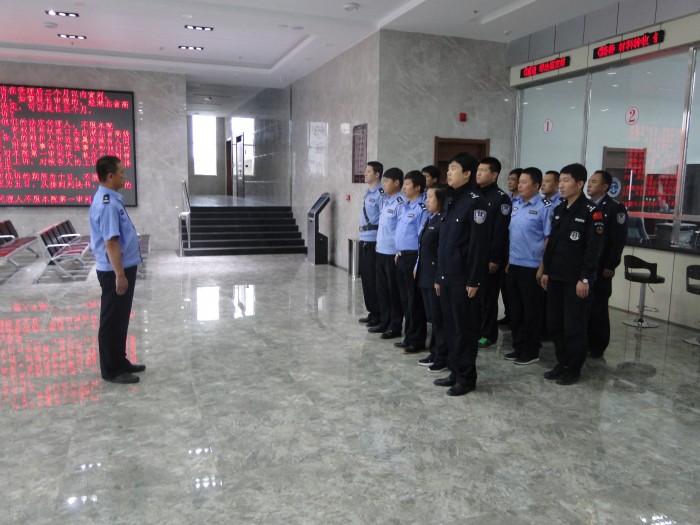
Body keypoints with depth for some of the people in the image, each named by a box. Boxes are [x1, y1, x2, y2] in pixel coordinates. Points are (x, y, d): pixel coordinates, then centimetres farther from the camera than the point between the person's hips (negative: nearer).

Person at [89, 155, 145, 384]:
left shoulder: (112, 199, 10)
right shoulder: (106, 204, -21)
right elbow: (111, 242, -25)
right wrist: (119, 274, -24)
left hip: (124, 266, 10)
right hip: (114, 271, -10)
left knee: (120, 319, 18)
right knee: (112, 320, 1)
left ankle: (120, 362, 30)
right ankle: (111, 370, 12)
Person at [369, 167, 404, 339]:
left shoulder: (400, 203, -14)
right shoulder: (384, 201, 12)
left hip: (393, 252, -8)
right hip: (381, 250, 8)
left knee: (394, 290, 2)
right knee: (382, 289, 14)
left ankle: (395, 326, 13)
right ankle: (384, 321, 26)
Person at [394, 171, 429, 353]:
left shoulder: (422, 209, -14)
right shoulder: (404, 206, 13)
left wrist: (418, 265, -18)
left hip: (413, 257, -9)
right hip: (401, 257, 9)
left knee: (415, 301, 2)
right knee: (405, 300, 15)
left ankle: (417, 341, 14)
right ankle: (408, 337, 27)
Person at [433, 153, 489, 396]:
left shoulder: (475, 202, -11)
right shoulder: (451, 201, 15)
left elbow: (478, 244, -16)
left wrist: (474, 280, -17)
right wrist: (439, 275, 16)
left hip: (463, 278, -8)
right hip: (447, 276, 8)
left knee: (464, 328, 2)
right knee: (450, 326, 13)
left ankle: (467, 377, 13)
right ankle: (455, 371, 25)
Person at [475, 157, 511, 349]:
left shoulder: (501, 198, -8)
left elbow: (500, 231, -14)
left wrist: (495, 258, -17)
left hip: (490, 256, -5)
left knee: (487, 295, 4)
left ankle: (488, 334, 15)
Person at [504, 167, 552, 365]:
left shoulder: (545, 207, -11)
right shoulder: (515, 205, 9)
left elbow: (549, 239, -11)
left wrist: (542, 267, -13)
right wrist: (508, 260, 12)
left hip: (532, 267, -6)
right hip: (514, 265, 6)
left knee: (531, 310, 5)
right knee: (515, 308, 13)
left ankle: (531, 351, 18)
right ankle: (518, 347, 25)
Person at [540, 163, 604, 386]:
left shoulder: (591, 212, -10)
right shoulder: (558, 210, 12)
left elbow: (593, 249, -14)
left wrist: (584, 278, -17)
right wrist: (546, 271, 12)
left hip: (576, 280, -7)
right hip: (556, 277, 7)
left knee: (574, 327, 2)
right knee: (554, 323, 12)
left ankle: (574, 369, 15)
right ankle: (562, 363, 26)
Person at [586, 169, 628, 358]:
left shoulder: (615, 208, -7)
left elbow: (619, 240, -11)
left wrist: (610, 266, -14)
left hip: (600, 268, -5)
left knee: (598, 308, 4)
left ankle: (598, 346, 15)